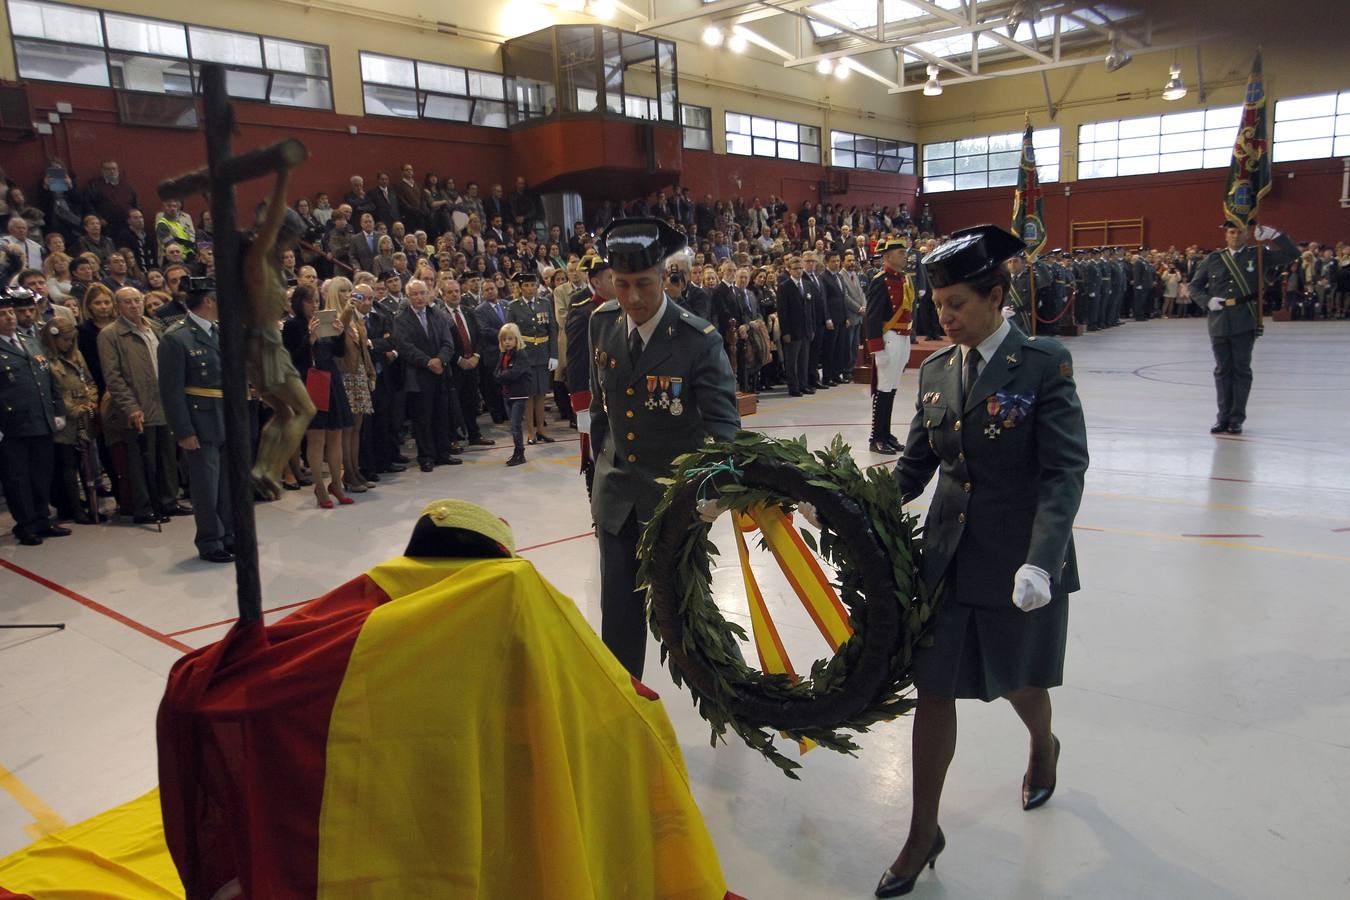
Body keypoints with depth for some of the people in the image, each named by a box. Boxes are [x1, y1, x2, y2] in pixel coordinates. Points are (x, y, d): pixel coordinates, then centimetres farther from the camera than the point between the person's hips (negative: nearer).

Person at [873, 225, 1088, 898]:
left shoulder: (1045, 364, -11)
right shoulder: (935, 370, 3)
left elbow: (1065, 471, -16)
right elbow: (915, 464, 8)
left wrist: (1041, 560, -27)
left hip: (1022, 560, -3)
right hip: (948, 555, 4)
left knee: (1016, 681, 18)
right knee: (933, 689, 5)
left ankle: (1043, 748, 55)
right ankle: (923, 833, 22)